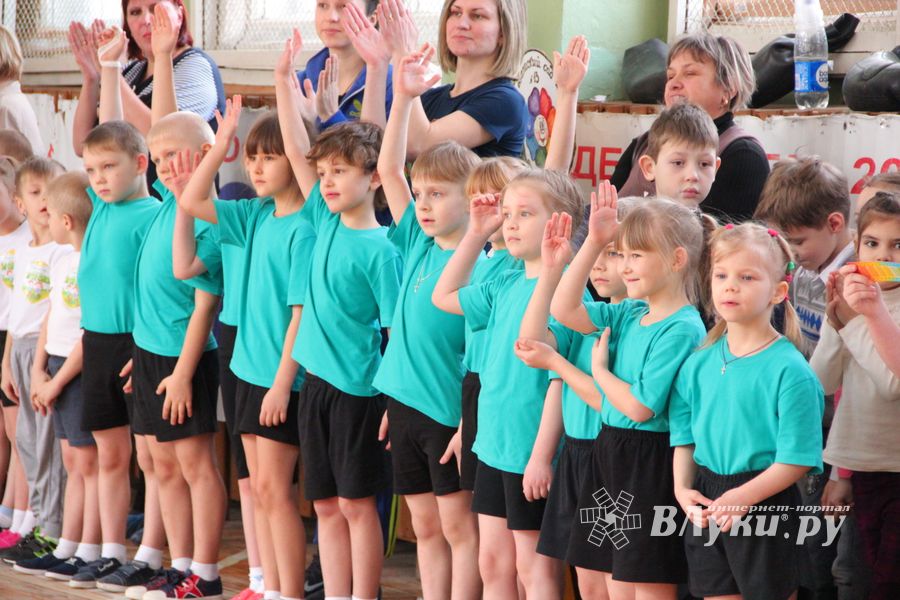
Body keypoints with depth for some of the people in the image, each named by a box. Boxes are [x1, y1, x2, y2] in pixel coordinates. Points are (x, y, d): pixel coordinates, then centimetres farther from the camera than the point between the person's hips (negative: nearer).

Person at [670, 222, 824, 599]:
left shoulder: (788, 369, -14)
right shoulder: (699, 363, 4)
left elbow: (797, 458, -16)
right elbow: (684, 436, 11)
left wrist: (743, 497, -23)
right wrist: (682, 488, -3)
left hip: (764, 502, -5)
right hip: (706, 507, 5)